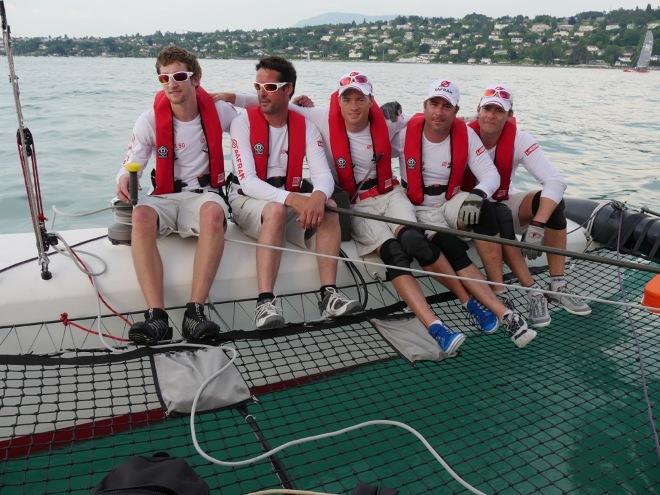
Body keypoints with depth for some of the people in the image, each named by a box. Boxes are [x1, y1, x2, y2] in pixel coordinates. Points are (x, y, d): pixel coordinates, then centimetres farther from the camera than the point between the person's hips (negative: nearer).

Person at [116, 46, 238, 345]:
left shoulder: (218, 111, 3)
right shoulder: (150, 120, 2)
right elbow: (131, 165, 5)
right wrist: (124, 178, -20)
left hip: (204, 194, -1)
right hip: (165, 197, 1)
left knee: (213, 211, -39)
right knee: (141, 215, -35)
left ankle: (195, 312, -42)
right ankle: (156, 316, -41)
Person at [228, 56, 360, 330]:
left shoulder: (305, 126, 3)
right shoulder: (244, 122, -7)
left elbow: (323, 176, -9)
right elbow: (248, 182, -18)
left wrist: (319, 196, -35)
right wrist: (291, 198, -34)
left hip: (291, 201, 4)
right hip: (247, 200, -3)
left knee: (328, 207, -24)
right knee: (276, 210, -36)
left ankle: (329, 294, -27)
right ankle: (265, 303, -40)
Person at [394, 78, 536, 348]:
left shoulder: (466, 134, -7)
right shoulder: (406, 133, -9)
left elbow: (491, 174, -13)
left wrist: (476, 195, -35)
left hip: (452, 203, 2)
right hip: (420, 210, -2)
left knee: (483, 210, -33)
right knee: (453, 249, -30)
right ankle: (504, 313, -30)